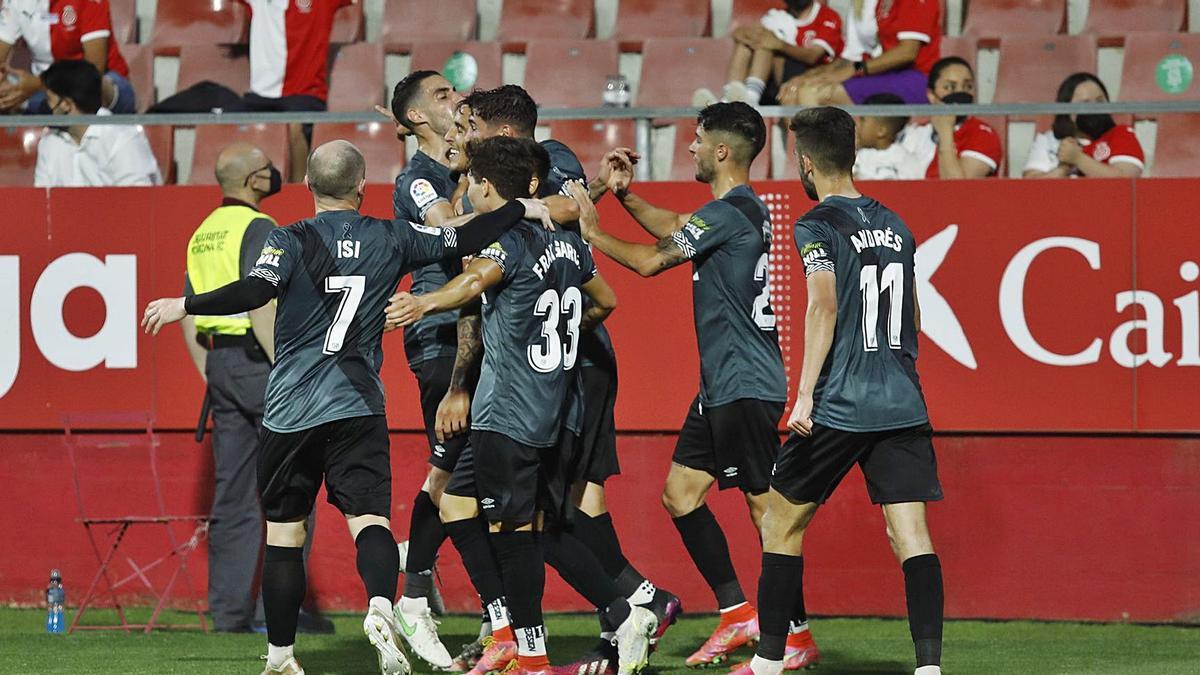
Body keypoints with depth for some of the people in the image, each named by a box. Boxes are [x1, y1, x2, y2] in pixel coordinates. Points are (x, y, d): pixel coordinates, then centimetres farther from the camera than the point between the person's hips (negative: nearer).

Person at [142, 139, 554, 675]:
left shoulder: (290, 241, -3)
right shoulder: (390, 239, 5)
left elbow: (255, 290, -19)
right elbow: (463, 240, 8)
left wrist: (185, 306, -13)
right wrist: (521, 209, 22)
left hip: (290, 409, -1)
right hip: (359, 408, 1)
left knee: (283, 532, 10)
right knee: (369, 516, -7)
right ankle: (381, 606, -37)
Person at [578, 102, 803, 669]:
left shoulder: (730, 212, -16)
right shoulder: (745, 209, 14)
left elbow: (651, 260, -11)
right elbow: (674, 228, 31)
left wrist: (592, 236, 3)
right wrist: (625, 196, 18)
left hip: (746, 384, -10)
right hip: (724, 385, 10)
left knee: (765, 505, -6)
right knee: (680, 491, 11)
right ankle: (737, 613, 15)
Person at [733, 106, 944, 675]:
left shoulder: (817, 227, -5)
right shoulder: (895, 226, 14)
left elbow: (823, 307, -18)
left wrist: (805, 394, -22)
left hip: (838, 408, -5)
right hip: (904, 405, 5)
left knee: (782, 524, 11)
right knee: (912, 537, -3)